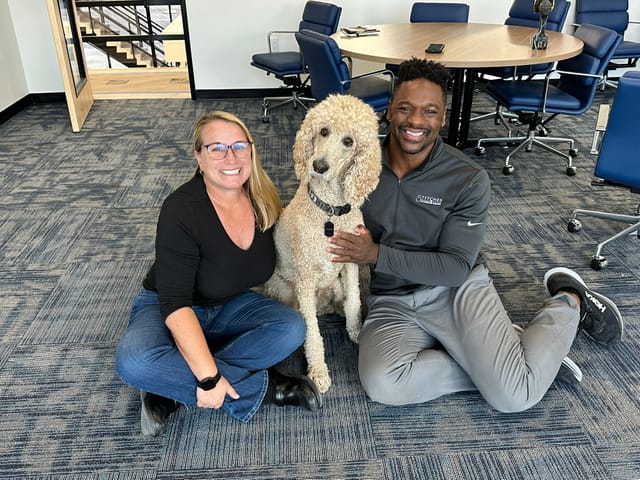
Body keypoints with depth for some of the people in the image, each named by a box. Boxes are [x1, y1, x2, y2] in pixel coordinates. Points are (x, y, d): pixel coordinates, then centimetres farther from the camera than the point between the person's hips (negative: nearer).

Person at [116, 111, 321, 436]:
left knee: (292, 328, -22)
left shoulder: (263, 200, -11)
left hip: (230, 306, 4)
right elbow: (175, 303, -30)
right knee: (133, 361, -33)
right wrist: (209, 378, -35)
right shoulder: (181, 210, -27)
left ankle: (174, 387, -17)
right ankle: (263, 386, -21)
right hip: (168, 310, -4)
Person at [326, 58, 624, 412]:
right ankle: (491, 360, -6)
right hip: (392, 303, 2)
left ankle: (568, 302, 11)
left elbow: (457, 267, -13)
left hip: (457, 290, -2)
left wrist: (378, 254, -21)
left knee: (514, 395, -18)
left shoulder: (469, 180, -10)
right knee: (382, 385, -28)